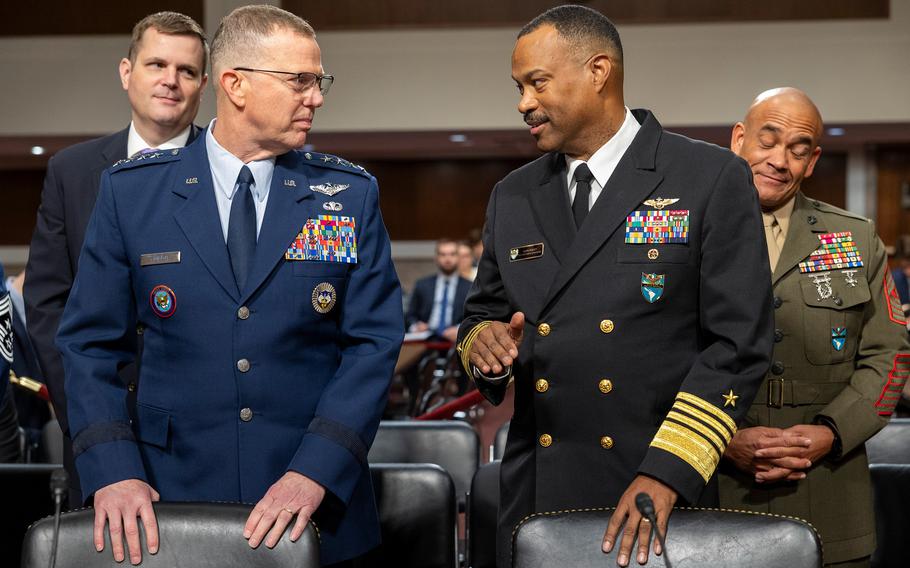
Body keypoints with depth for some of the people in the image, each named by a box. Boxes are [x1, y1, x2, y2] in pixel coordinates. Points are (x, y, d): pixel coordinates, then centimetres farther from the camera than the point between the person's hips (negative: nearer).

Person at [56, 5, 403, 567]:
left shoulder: (351, 194, 1)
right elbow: (91, 343, 1)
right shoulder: (131, 190, 0)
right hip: (170, 500, 0)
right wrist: (112, 472, -12)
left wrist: (314, 473, -15)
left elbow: (374, 342, -4)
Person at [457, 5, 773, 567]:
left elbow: (738, 345, -9)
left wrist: (667, 473, -17)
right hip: (536, 498, 4)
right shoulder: (512, 198, 11)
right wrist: (482, 341, -5)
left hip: (664, 498, -4)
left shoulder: (714, 180, -4)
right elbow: (483, 311, 19)